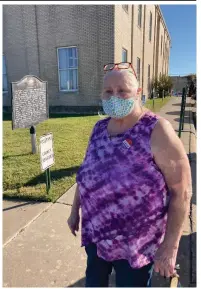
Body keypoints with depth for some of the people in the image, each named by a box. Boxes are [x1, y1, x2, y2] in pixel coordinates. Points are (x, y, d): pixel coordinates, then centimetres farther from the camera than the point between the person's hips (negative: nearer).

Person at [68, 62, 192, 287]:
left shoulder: (157, 131, -22)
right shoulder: (99, 128, -3)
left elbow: (181, 192, -19)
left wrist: (170, 247, -17)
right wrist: (75, 210, 13)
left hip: (136, 242, -5)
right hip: (95, 232, 6)